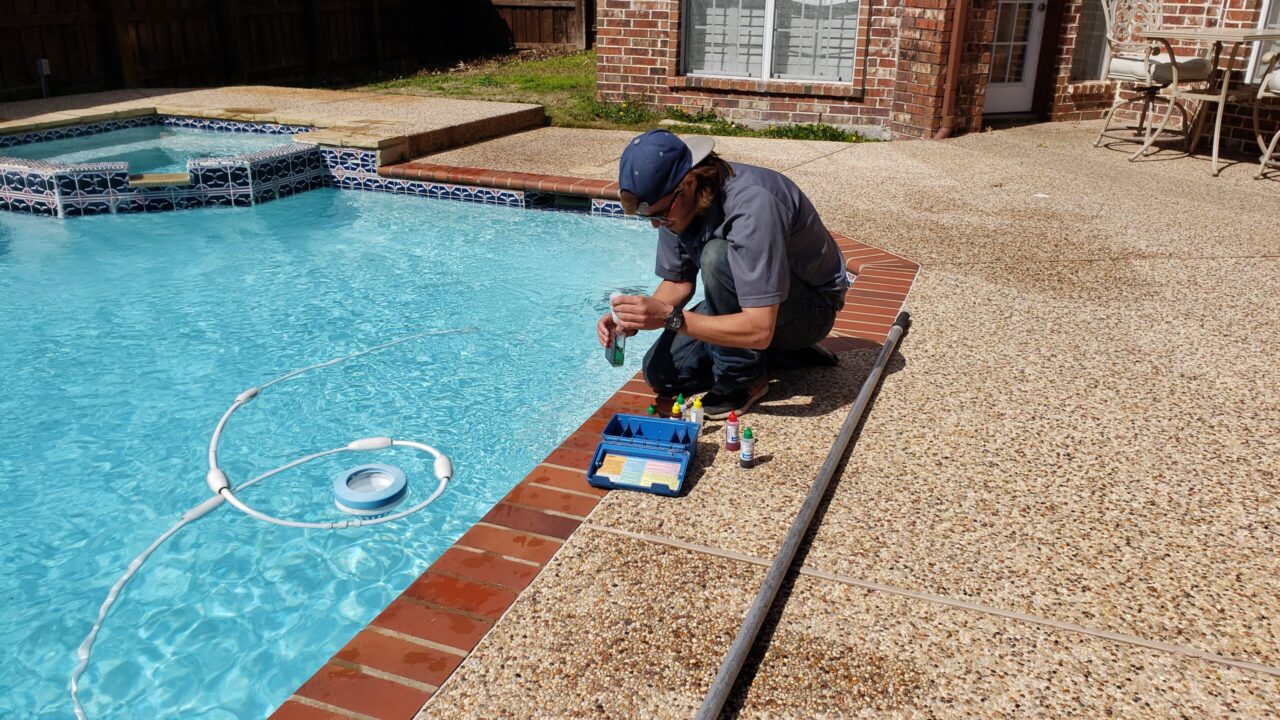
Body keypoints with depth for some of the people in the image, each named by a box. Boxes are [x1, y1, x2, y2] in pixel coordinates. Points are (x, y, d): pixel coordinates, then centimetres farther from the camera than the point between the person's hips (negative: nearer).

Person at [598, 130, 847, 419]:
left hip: (813, 307, -7)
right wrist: (633, 321, -18)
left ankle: (743, 378, -13)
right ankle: (781, 352, 6)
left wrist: (669, 317, -40)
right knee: (660, 371, -3)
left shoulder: (752, 205, -36)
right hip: (745, 302, 8)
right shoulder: (675, 200, -11)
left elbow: (759, 329, -38)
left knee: (718, 256, -33)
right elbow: (679, 282, 1)